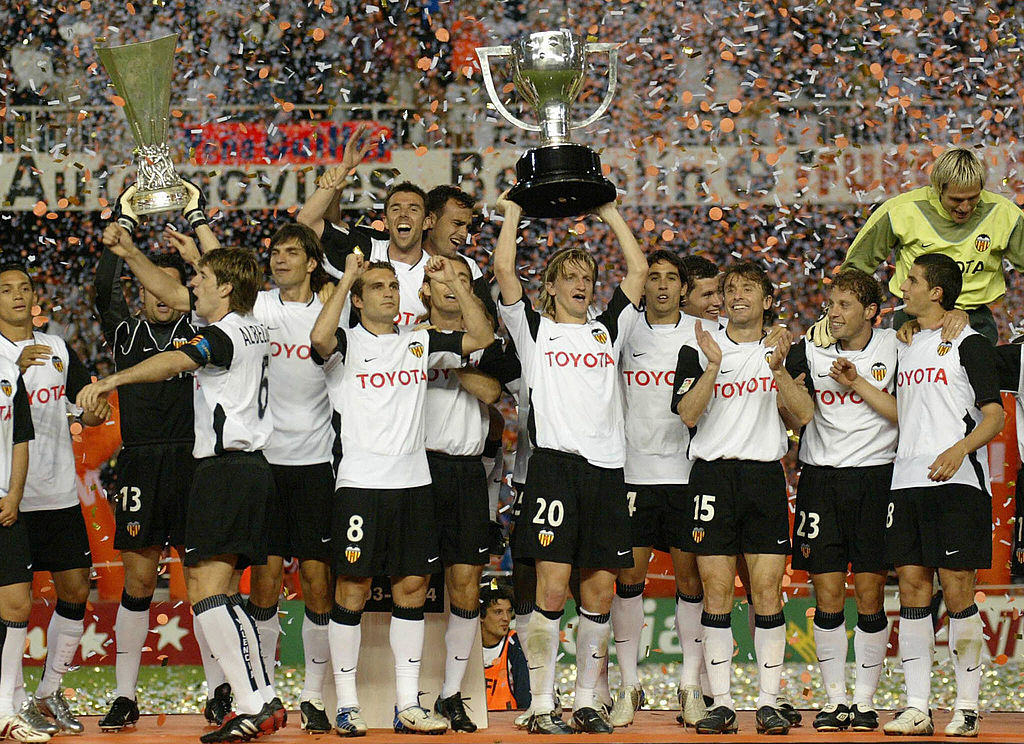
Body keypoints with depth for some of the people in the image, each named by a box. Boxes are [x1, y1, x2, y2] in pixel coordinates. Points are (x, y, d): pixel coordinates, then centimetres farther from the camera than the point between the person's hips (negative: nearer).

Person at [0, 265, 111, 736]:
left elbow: (85, 406, 14)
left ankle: (50, 693, 18)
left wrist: (94, 412, -10)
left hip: (60, 496, 5)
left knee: (76, 591, 5)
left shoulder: (57, 349, 12)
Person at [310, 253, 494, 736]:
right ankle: (346, 705, 3)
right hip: (361, 482, -4)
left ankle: (407, 704, 10)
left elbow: (481, 337, 7)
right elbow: (320, 338, -22)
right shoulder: (348, 343, 1)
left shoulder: (420, 343, 14)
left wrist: (453, 281, 1)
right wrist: (347, 278, -15)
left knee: (411, 587, 5)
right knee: (352, 587, -3)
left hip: (413, 481, 4)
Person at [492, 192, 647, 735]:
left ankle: (586, 704, 11)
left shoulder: (608, 330, 19)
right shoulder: (533, 329, 9)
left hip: (607, 468, 4)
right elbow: (503, 269, -1)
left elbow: (637, 269, 15)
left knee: (599, 595, 3)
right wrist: (513, 212, 10)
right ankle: (541, 706, -5)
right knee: (552, 590, -10)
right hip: (555, 464, -4)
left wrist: (608, 210, 20)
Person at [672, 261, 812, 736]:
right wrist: (714, 366, -16)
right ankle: (721, 703, 1)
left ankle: (768, 702, 0)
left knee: (767, 592, -4)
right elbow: (687, 414, -5)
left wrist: (778, 370, -15)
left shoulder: (783, 350, 11)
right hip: (713, 475, -1)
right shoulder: (698, 350, 7)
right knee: (716, 593, -3)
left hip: (765, 477, 1)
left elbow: (803, 412, -1)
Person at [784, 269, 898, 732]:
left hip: (877, 478, -1)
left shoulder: (894, 348, 1)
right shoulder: (809, 350, 4)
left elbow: (905, 414, -5)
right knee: (827, 595, -2)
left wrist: (858, 385, -13)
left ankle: (865, 701, 7)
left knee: (870, 594, 0)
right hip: (821, 479, 1)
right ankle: (835, 700, 6)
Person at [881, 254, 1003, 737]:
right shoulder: (907, 347, 20)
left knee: (957, 590, -7)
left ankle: (966, 708, -1)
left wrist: (959, 449, -24)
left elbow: (993, 416, -8)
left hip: (956, 481, -7)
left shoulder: (970, 344, -2)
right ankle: (917, 708, 3)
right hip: (907, 480, 7)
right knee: (912, 587, 2)